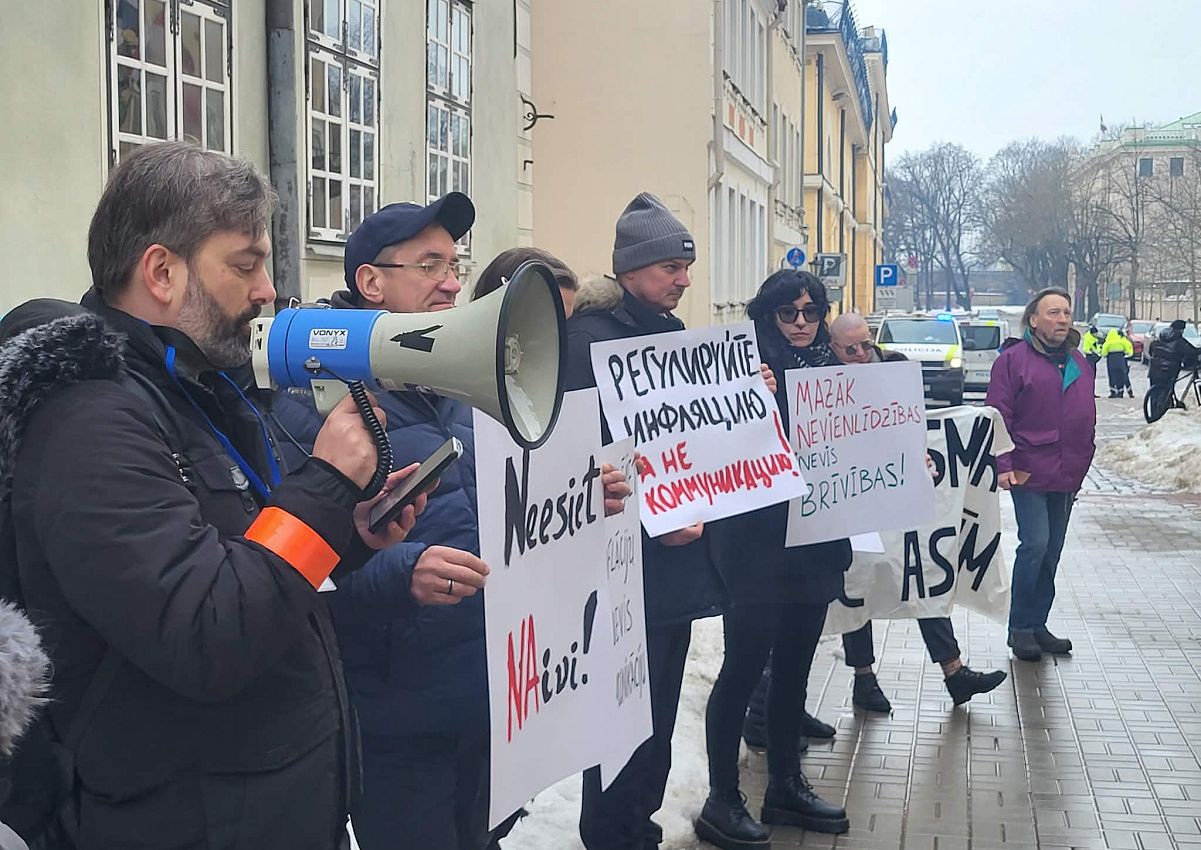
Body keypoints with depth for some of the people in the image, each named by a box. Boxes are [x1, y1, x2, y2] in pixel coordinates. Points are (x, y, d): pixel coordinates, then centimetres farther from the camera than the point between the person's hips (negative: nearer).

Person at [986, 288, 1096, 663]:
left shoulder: (1078, 363, 13)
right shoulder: (1014, 358, -6)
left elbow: (1087, 419, 19)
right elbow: (998, 415, -10)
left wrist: (1081, 464, 15)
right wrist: (1003, 465, -17)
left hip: (1066, 476, 7)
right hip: (1029, 473, -6)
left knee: (1052, 551, 11)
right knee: (1035, 544, -13)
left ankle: (1037, 625, 21)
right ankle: (1020, 628, 0)